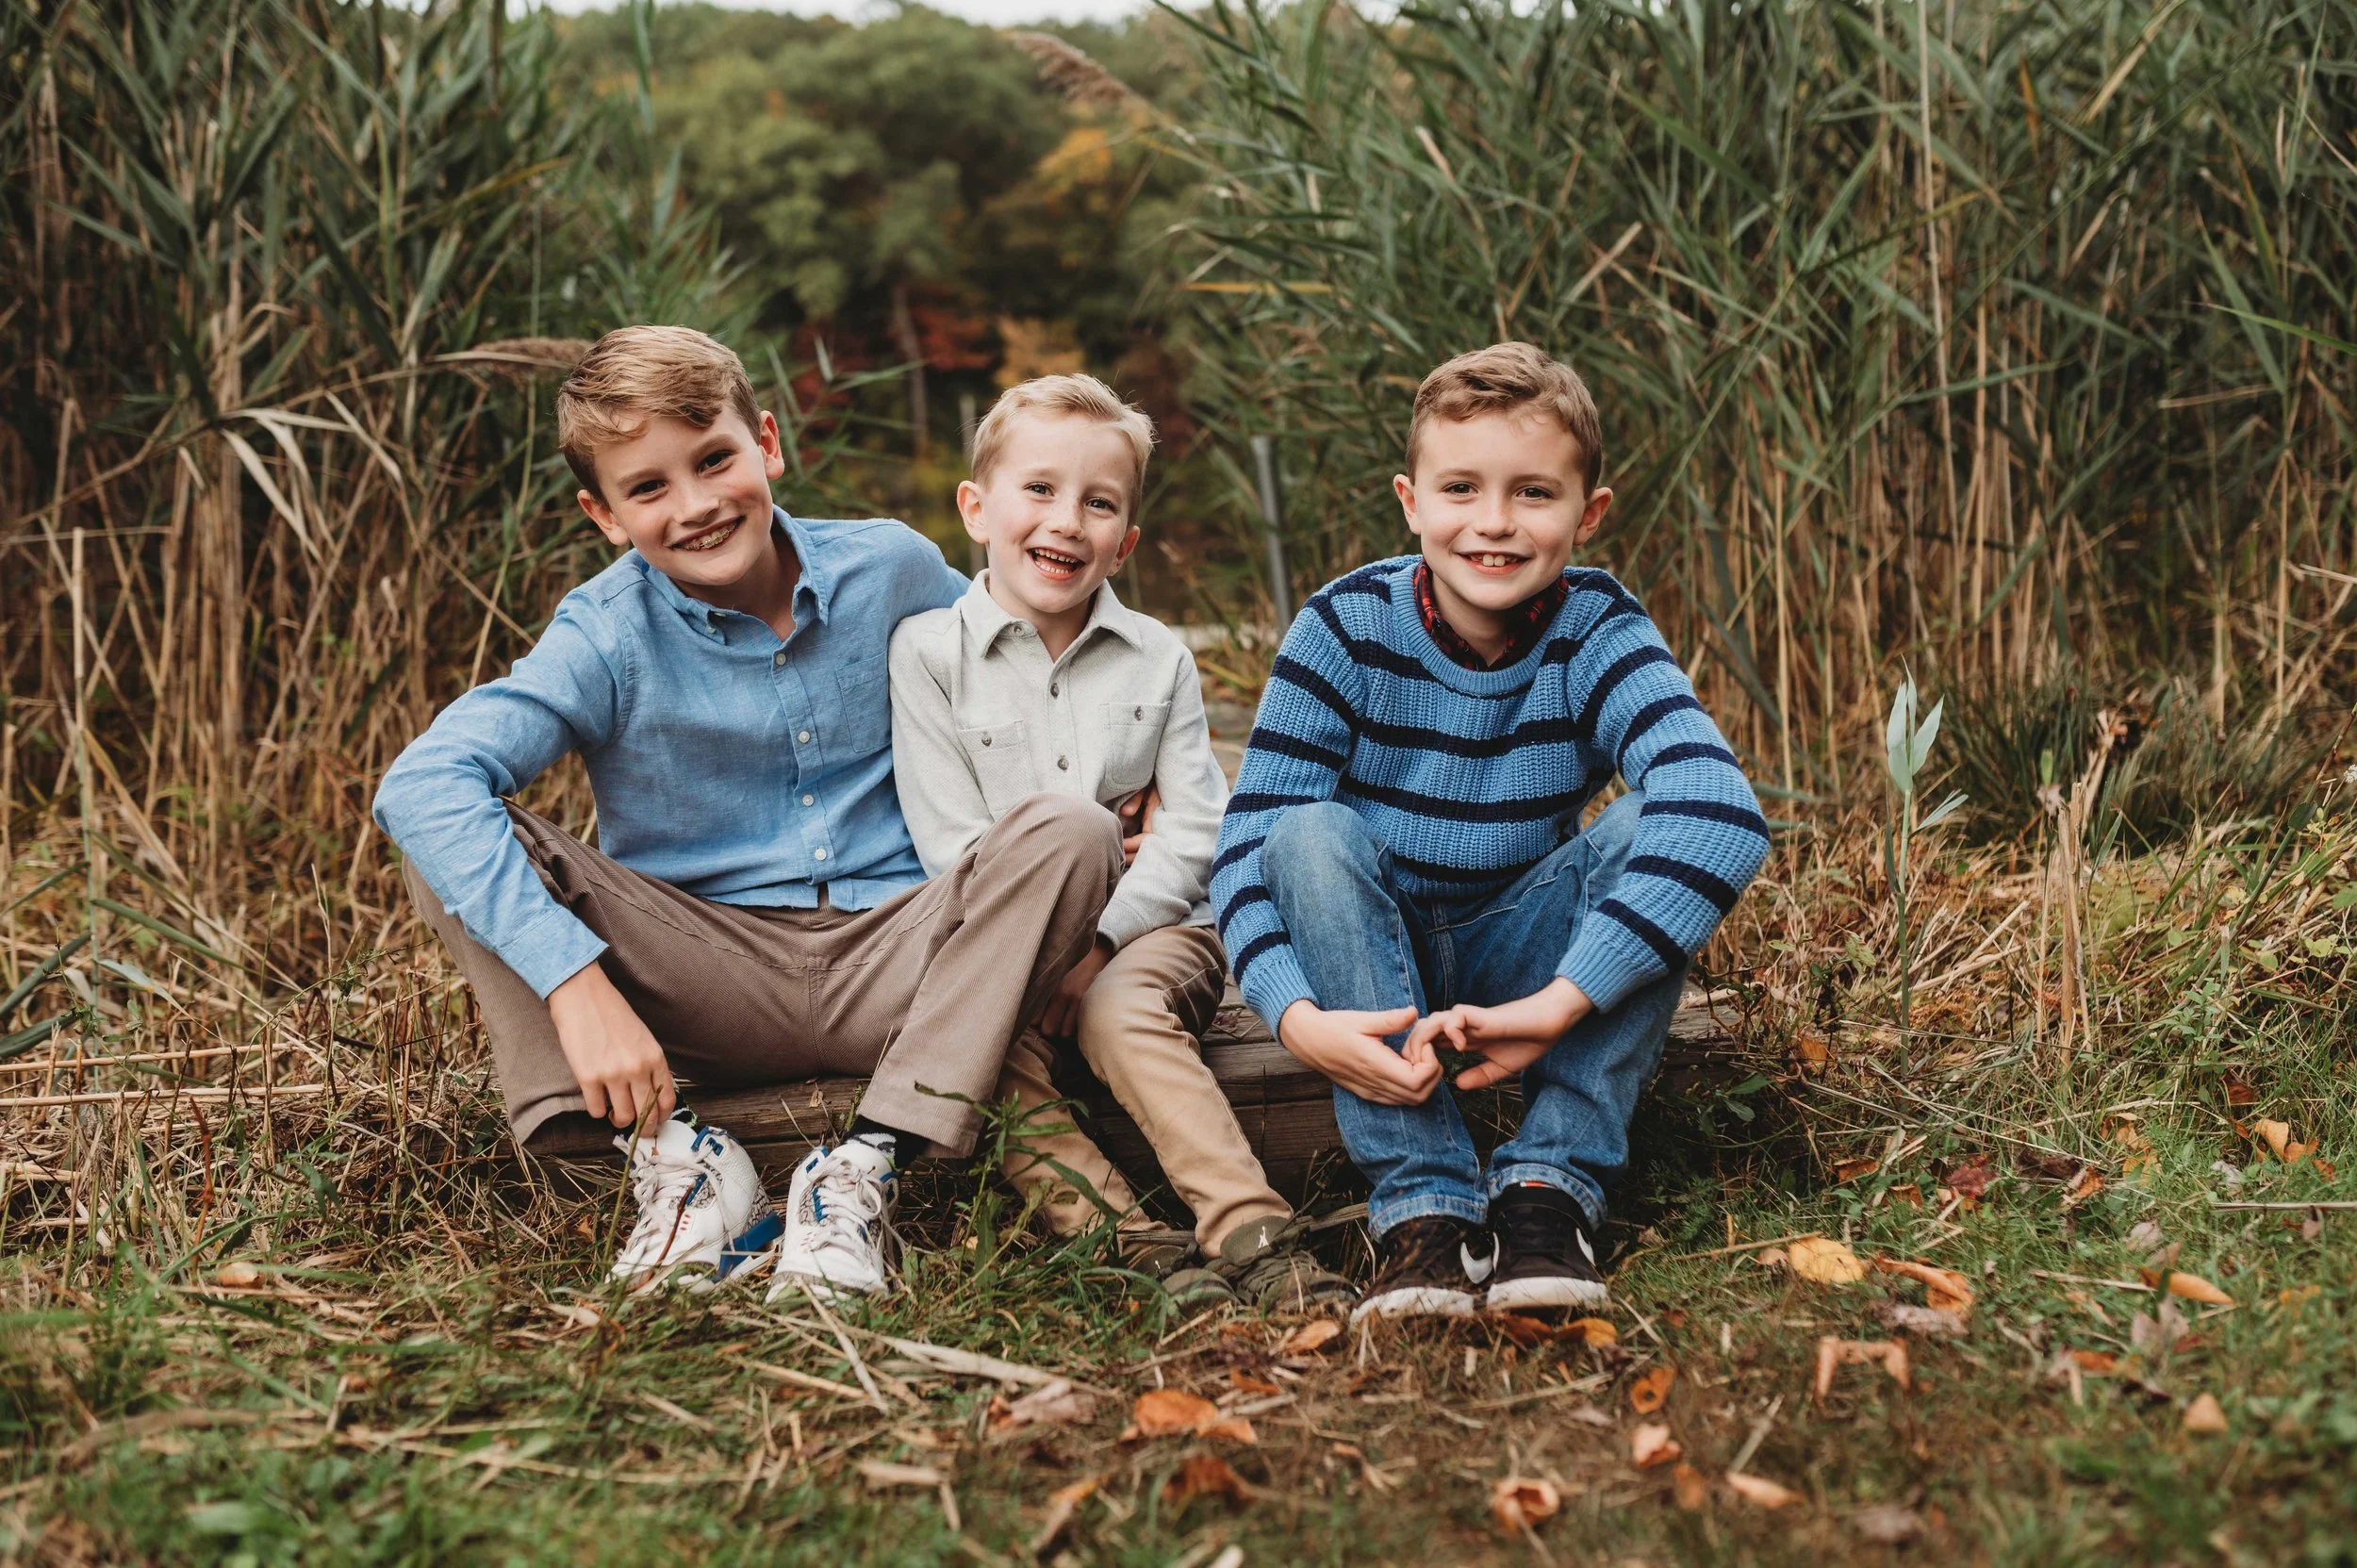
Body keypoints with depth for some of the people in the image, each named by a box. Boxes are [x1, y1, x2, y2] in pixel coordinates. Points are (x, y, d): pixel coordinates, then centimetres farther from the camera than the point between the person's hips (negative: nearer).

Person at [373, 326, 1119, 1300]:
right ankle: (672, 1155, -21)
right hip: (703, 984, -1)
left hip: (885, 975, 1)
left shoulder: (893, 571, -1)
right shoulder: (610, 637, -10)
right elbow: (422, 783, -25)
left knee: (1068, 831, -24)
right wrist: (575, 982, -37)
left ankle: (869, 1161, -28)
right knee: (456, 841, -19)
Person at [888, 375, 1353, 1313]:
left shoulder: (1158, 659, 10)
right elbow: (952, 843, -3)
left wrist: (1098, 937, -16)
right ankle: (1133, 1249, -42)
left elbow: (1195, 828, 0)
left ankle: (1256, 1237, -42)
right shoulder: (930, 650, 5)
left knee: (1120, 1013, -32)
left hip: (1145, 928, 0)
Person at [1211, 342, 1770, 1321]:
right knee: (1310, 831, -30)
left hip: (1515, 960, 0)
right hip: (1364, 964, 0)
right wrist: (1296, 1014, -38)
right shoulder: (1347, 628, -14)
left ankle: (1551, 1185, -26)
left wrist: (1558, 1004, -44)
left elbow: (1720, 809, -35)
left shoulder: (1599, 638, -16)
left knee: (1650, 830, -25)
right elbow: (1249, 842, -19)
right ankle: (1421, 1203, -32)